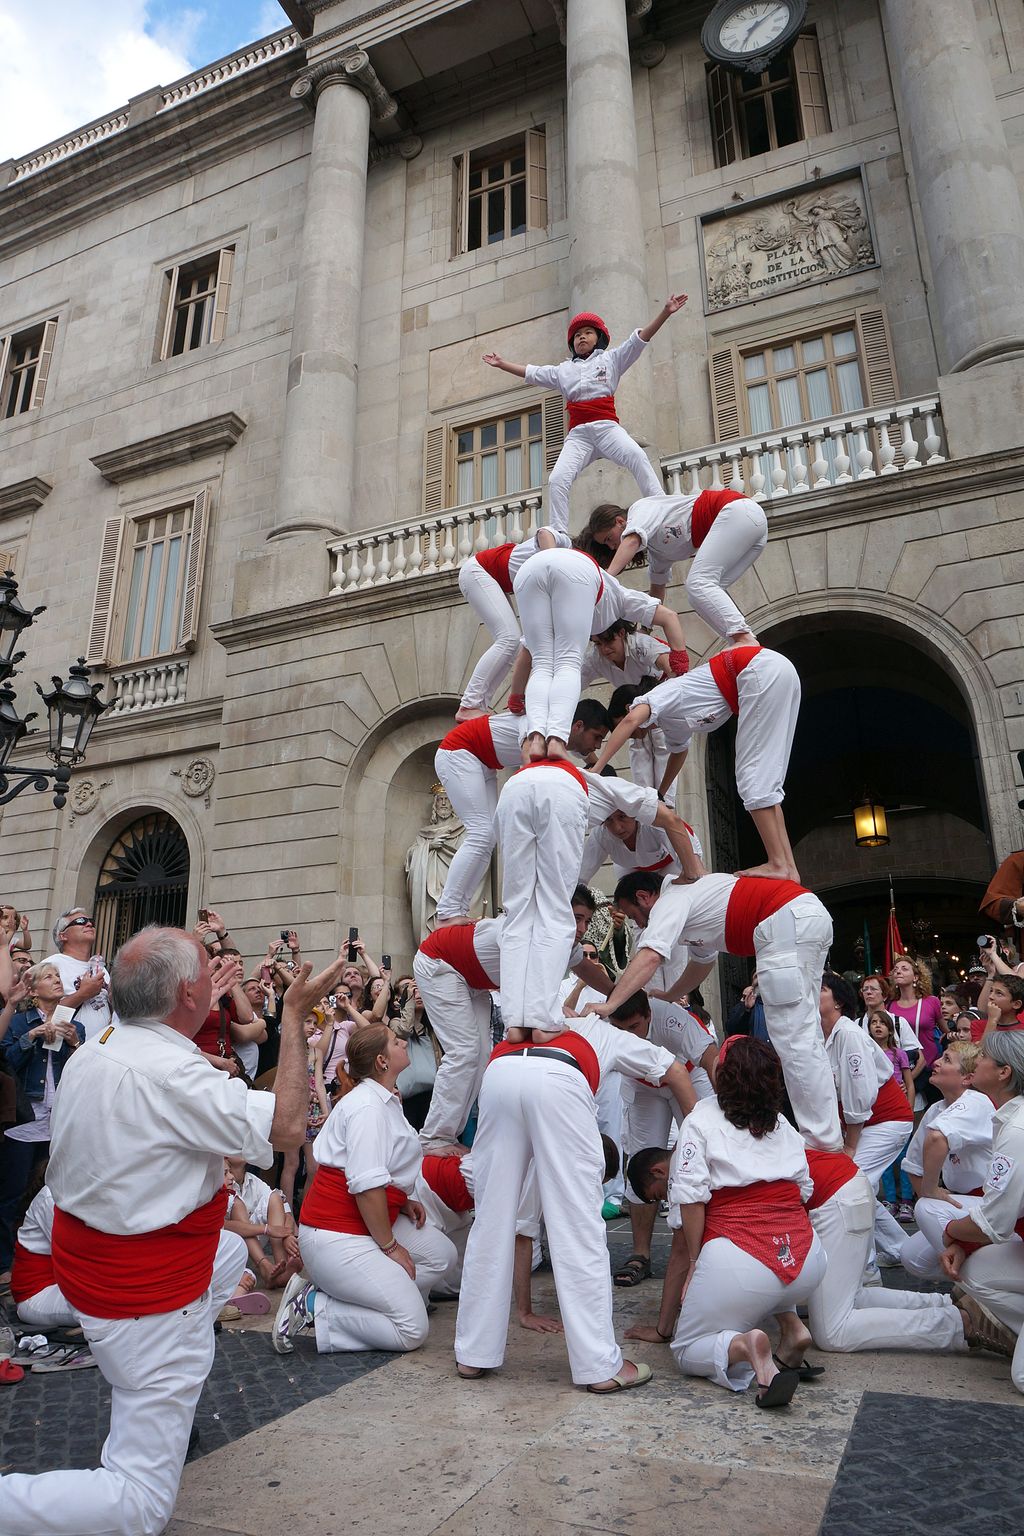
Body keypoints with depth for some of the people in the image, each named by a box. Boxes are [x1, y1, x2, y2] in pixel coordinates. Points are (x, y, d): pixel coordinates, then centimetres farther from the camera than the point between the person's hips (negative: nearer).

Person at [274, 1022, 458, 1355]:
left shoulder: (384, 1100, 12)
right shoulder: (368, 1107, -21)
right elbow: (366, 1185, -25)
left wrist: (402, 1201, 11)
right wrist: (390, 1246, -15)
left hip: (371, 1220, 10)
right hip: (336, 1236, -10)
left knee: (441, 1255, 9)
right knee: (413, 1330, -10)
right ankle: (312, 1306, -5)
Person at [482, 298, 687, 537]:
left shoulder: (611, 359, 17)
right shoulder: (563, 370, 25)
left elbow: (640, 339, 8)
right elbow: (531, 373, 30)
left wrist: (665, 312, -2)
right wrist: (502, 364, 28)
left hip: (606, 427, -2)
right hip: (578, 434, 3)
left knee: (637, 457, -30)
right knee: (557, 479, -16)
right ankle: (559, 535, -15)